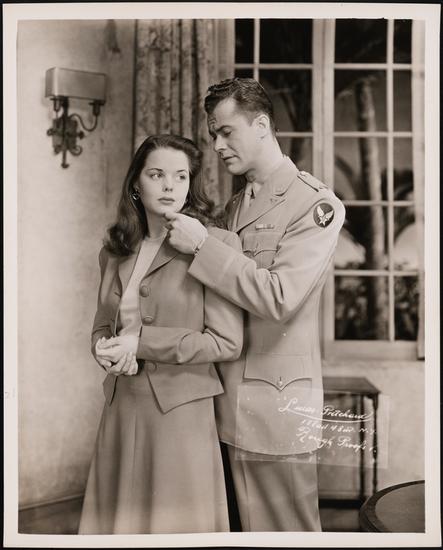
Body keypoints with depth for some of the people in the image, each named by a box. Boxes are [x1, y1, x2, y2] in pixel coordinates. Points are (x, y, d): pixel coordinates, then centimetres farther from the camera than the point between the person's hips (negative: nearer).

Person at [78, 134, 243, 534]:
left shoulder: (216, 244, -9)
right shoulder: (116, 251, 9)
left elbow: (227, 342, -12)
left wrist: (140, 342, -15)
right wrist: (109, 351, -5)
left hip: (181, 411, -5)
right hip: (121, 409, 5)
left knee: (177, 521, 6)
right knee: (119, 519, 14)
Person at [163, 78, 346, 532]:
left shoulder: (315, 204, -9)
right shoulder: (234, 207, 15)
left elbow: (278, 299, -19)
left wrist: (202, 246, -18)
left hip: (277, 407, -7)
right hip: (229, 404, 7)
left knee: (288, 529, 3)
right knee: (245, 526, 15)